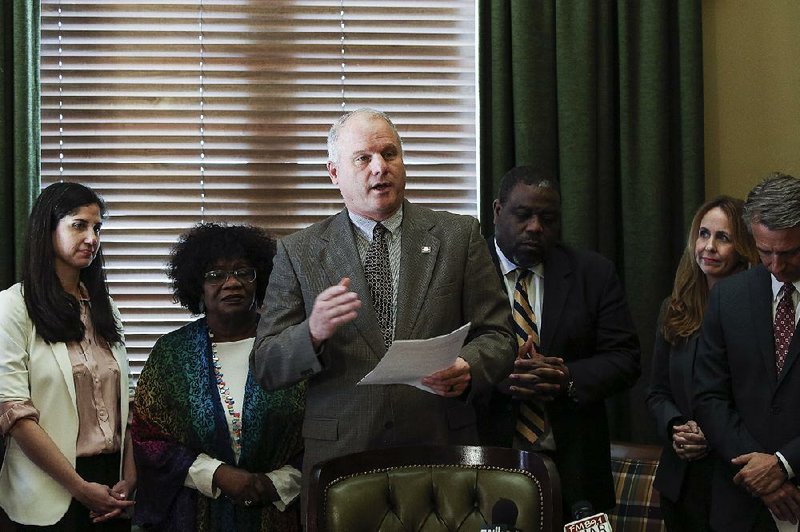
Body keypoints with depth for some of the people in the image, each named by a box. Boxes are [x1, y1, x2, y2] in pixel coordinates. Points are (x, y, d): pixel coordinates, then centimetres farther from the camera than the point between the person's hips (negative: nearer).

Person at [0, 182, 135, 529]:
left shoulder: (103, 307, 13)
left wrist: (130, 477, -4)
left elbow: (122, 400, 10)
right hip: (51, 497, -5)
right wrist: (81, 488, -15)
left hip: (111, 488, 5)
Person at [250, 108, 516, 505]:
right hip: (340, 457, 0)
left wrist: (468, 370, -17)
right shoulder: (298, 252, 5)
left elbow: (496, 337, 5)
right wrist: (313, 333, -20)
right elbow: (265, 368, 1)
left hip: (441, 451, 1)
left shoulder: (458, 236, 7)